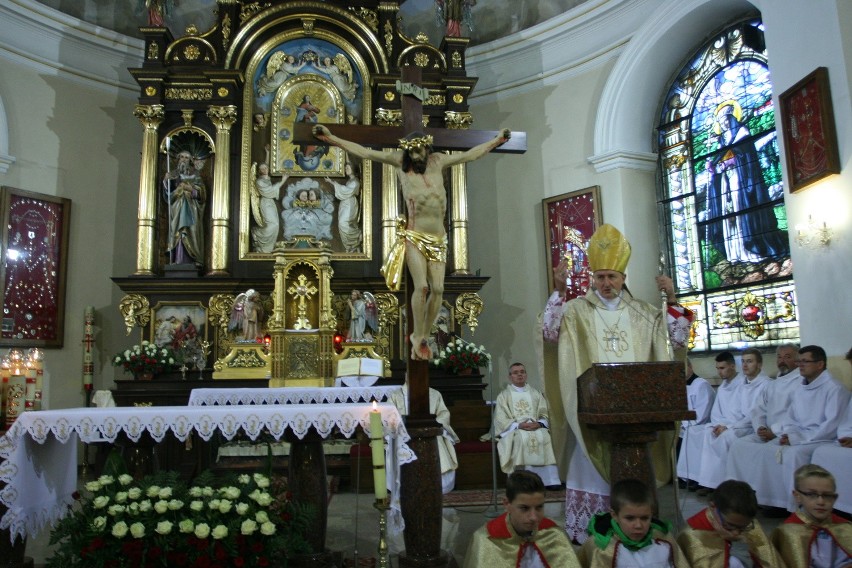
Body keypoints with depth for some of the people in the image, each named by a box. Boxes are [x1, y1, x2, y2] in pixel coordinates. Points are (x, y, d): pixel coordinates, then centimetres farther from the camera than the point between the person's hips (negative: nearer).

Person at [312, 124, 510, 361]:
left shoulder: (438, 161, 13)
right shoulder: (401, 161, 5)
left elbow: (469, 154, 23)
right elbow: (364, 152, 5)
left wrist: (497, 140, 29)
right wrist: (330, 138, 2)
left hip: (438, 239, 4)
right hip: (414, 237, -3)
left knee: (437, 289, -5)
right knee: (421, 286, -17)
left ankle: (423, 337, 10)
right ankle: (418, 338, -1)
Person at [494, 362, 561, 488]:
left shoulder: (535, 394, 21)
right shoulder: (503, 396, 12)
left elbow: (544, 414, 12)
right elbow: (501, 420, 0)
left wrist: (539, 423, -11)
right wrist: (519, 425, -16)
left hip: (536, 428, 2)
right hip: (514, 430, -2)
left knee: (544, 436, -31)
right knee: (523, 438, -36)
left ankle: (550, 480, -32)